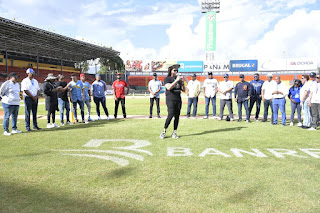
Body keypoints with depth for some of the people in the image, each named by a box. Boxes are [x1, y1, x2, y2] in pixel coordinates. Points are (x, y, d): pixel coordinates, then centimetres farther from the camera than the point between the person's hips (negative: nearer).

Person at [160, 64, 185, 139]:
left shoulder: (178, 79, 18)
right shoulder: (167, 79, 0)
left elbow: (184, 90, 16)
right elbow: (169, 87, -19)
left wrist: (182, 82, -1)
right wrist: (176, 80, -18)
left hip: (178, 100, 6)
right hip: (170, 100, -6)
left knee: (177, 116, 2)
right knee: (171, 115, -16)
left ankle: (174, 133, 9)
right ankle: (164, 131, -4)